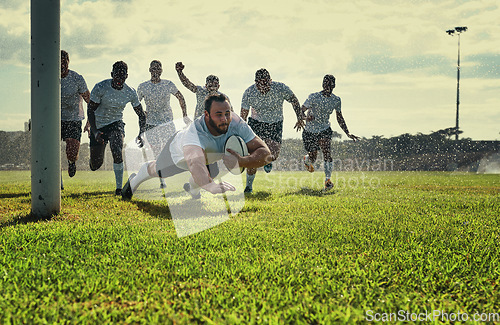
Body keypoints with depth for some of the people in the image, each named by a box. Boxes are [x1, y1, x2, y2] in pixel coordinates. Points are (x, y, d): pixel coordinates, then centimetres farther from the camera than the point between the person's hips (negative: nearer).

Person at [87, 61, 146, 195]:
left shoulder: (130, 93, -11)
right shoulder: (101, 88, -19)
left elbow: (141, 115, 0)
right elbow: (90, 110, -14)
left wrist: (141, 134, -14)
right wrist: (95, 131, -26)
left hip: (116, 124, 1)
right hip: (98, 126, 0)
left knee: (117, 152, -27)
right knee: (95, 166, 3)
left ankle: (119, 188, -17)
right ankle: (95, 160, 43)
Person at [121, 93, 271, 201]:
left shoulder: (236, 123, -40)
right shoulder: (195, 132, -53)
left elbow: (265, 152, -42)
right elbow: (195, 163, -71)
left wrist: (241, 161, -60)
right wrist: (211, 186, -89)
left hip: (210, 156, 3)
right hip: (179, 151, -2)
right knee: (158, 170, 26)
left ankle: (192, 188, 62)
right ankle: (134, 181, 59)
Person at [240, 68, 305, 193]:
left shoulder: (281, 88, -20)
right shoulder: (249, 93, -17)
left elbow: (294, 100, 0)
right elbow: (243, 115, -7)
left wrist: (300, 118, 2)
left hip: (275, 125, 0)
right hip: (256, 123, 0)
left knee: (273, 156, -13)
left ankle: (268, 161, 27)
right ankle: (249, 186, 9)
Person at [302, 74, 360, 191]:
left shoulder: (336, 100, -3)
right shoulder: (314, 97, -15)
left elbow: (339, 118, 9)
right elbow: (301, 111, -16)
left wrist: (347, 133, 5)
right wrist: (306, 117, -39)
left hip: (325, 130, 2)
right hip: (310, 130, -2)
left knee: (327, 152, -21)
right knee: (313, 157, 4)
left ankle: (328, 180, -16)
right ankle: (306, 159, 44)